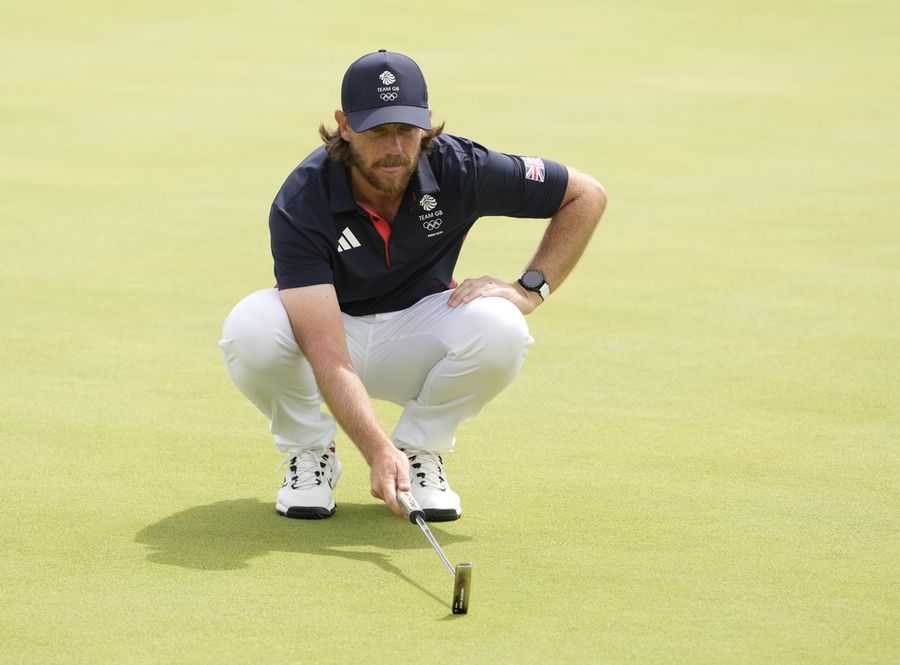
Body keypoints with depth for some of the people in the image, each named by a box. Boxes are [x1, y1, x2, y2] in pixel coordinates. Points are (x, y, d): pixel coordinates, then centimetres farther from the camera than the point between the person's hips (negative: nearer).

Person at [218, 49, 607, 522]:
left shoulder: (459, 169, -22)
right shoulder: (300, 204, -30)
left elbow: (587, 195, -6)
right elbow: (327, 356, -38)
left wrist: (530, 290, -17)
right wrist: (378, 453, -51)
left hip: (414, 337, 1)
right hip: (329, 328, -1)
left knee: (499, 328, -32)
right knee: (250, 329, -35)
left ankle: (420, 448, -4)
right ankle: (309, 451, -4)